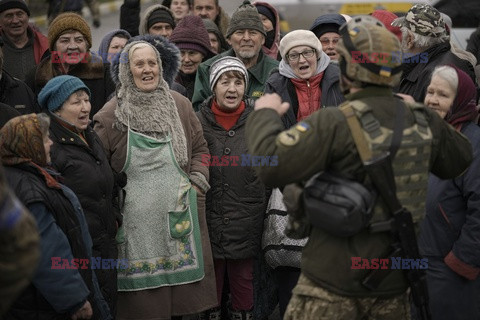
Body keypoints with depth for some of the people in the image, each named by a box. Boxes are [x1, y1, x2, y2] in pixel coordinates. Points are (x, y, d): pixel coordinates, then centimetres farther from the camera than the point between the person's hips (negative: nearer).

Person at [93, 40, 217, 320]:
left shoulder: (180, 104, 10)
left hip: (179, 214, 3)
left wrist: (197, 182, 5)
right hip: (135, 220, -2)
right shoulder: (112, 115, 1)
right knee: (142, 295, -1)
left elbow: (200, 148, 18)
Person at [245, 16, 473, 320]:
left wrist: (266, 115, -7)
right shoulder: (422, 120, 1)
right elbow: (460, 159, 19)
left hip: (335, 284, -5)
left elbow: (270, 163, -25)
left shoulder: (335, 123, -18)